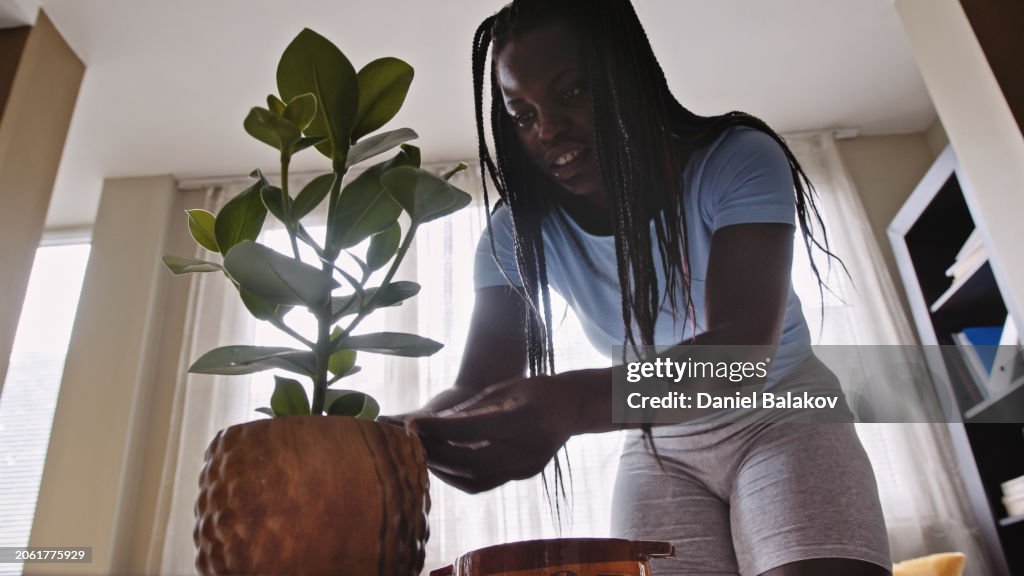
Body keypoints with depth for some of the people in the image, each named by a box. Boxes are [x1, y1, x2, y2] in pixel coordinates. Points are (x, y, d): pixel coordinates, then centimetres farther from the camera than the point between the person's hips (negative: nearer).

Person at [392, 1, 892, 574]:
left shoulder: (738, 161, -21)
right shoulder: (518, 232, -11)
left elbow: (744, 346, -35)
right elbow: (480, 385, -17)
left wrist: (573, 402, -52)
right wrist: (398, 435, -41)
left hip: (782, 416, -2)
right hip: (660, 447, 3)